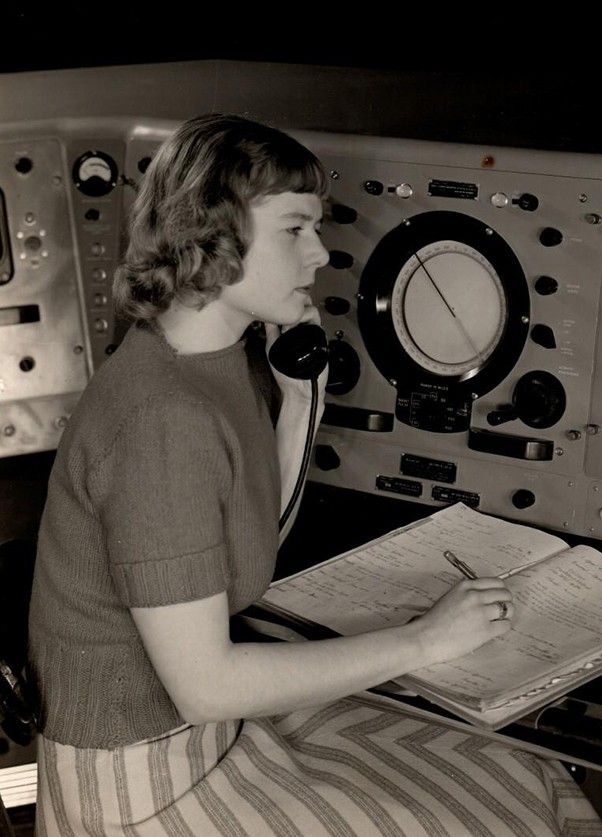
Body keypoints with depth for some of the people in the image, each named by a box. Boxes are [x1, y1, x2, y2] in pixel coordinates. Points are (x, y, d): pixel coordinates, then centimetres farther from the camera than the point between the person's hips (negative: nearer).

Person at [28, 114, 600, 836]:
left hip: (216, 714, 8)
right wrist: (423, 640, -20)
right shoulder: (161, 419, -28)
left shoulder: (228, 360, 1)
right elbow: (203, 685, -26)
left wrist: (300, 400, 1)